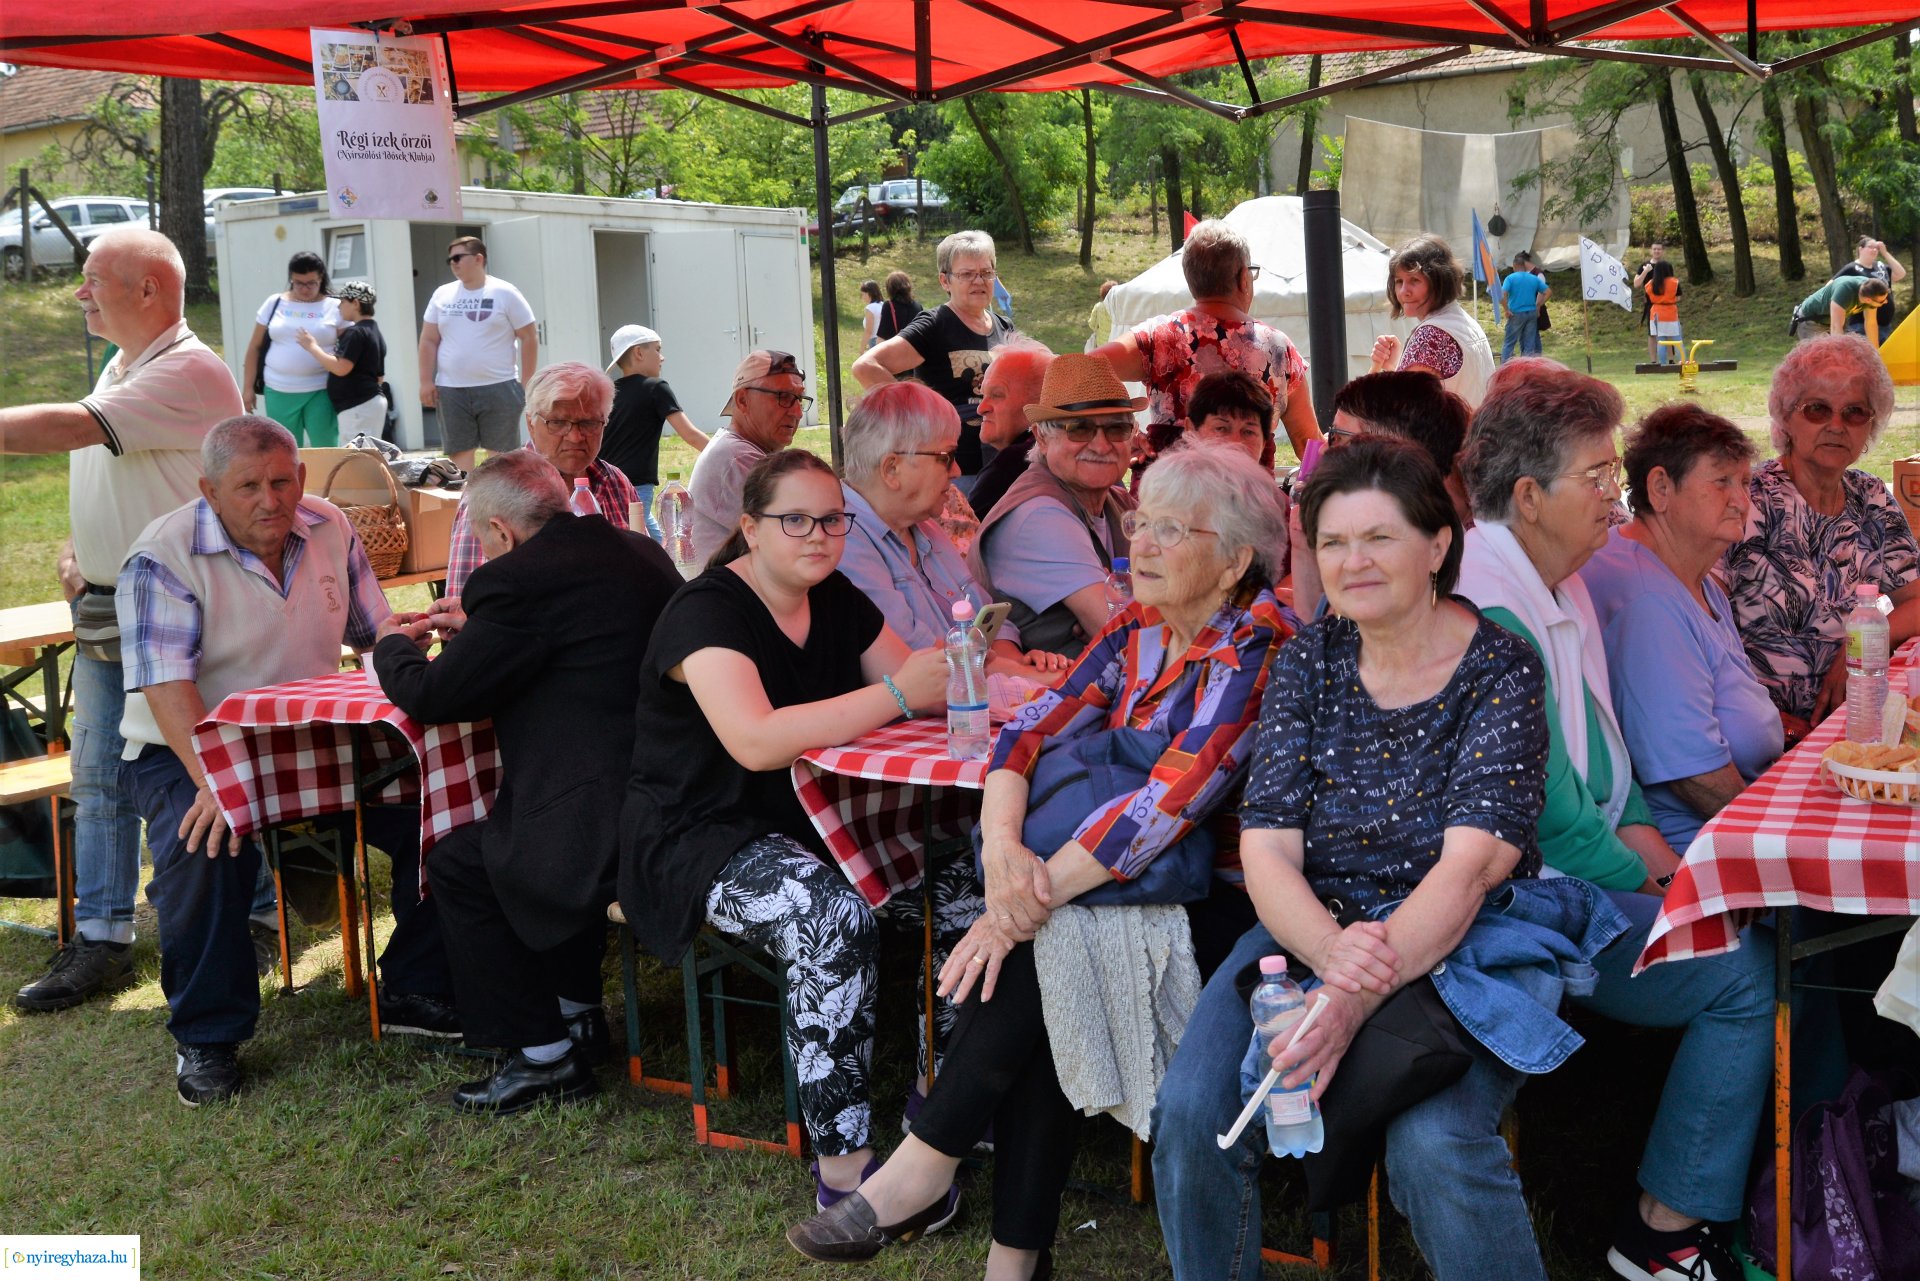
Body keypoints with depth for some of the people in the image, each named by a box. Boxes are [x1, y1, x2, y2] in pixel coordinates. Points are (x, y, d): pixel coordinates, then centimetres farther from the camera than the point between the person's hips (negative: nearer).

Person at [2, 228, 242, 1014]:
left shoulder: (188, 372, -17)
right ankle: (101, 942, 17)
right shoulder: (120, 369, 16)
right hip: (104, 612, 9)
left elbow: (72, 429, -25)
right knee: (98, 777, 9)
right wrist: (76, 551, 8)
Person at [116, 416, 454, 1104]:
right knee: (204, 846, -35)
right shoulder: (164, 557, -15)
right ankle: (206, 1036, -12)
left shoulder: (330, 530, 3)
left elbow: (376, 632, 9)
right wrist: (213, 782, -40)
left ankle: (416, 992, 3)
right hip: (186, 754, -4)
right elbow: (166, 686, -25)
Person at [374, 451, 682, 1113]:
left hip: (613, 826, -9)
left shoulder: (519, 581, -14)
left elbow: (432, 697, -5)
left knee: (457, 865, 11)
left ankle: (544, 1055, 16)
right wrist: (472, 631, 32)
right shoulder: (641, 553, 12)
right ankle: (578, 1015, 39)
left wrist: (394, 647, 16)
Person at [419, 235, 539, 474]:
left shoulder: (505, 293, 0)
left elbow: (529, 337, 0)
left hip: (499, 389, -3)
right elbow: (429, 341, 11)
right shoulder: (442, 295, 10)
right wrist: (426, 381, 2)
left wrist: (527, 383, -4)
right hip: (451, 391, 3)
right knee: (459, 452, 3)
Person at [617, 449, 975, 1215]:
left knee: (964, 885, -13)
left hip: (810, 821, 7)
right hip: (700, 841, -7)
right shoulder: (707, 612, -15)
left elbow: (917, 687, 4)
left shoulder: (836, 601, 8)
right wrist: (894, 694, -34)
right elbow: (755, 741, -32)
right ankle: (843, 1170, -24)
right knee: (834, 919, -34)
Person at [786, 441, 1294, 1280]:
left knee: (1040, 945, -26)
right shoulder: (1140, 630, 7)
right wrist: (1003, 846, -22)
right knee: (1033, 954, -22)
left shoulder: (1256, 652, -15)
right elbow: (1035, 728, -2)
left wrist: (1030, 899, -28)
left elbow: (1170, 803, -26)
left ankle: (924, 1165, -12)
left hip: (1217, 903, -6)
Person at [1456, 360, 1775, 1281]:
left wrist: (1633, 826, 3)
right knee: (1747, 976, -15)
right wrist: (1631, 869, -6)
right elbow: (1543, 810, -21)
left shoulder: (1560, 580, 11)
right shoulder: (1490, 615, -23)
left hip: (1596, 859, 10)